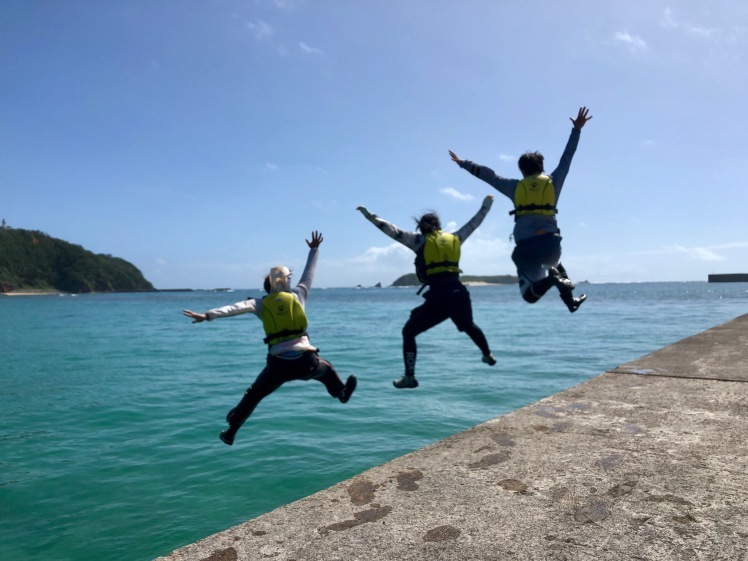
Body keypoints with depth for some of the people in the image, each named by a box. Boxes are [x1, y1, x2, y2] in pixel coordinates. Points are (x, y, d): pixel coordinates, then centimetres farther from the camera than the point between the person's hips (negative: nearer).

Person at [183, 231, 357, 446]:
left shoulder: (261, 303, 5)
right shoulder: (297, 295, 7)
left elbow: (236, 307, -11)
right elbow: (308, 273, 19)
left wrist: (208, 315, -19)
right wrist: (314, 249, 32)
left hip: (279, 363, 0)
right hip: (306, 361, 0)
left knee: (253, 395, 20)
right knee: (326, 368, 35)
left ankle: (231, 432, 24)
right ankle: (342, 393, 54)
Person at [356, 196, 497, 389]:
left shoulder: (420, 240, 3)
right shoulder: (454, 238, 14)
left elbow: (394, 231, -1)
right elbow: (473, 224, 29)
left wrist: (370, 216, 3)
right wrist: (485, 207, 44)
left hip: (439, 297, -5)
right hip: (460, 295, 5)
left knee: (408, 332, 7)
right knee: (469, 325, 36)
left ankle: (409, 377, -1)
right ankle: (488, 355, 52)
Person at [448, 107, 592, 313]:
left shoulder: (515, 186, 10)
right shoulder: (553, 181, 11)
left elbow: (488, 175, 17)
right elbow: (566, 158, 20)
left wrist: (463, 163, 29)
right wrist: (577, 129, 30)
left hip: (525, 249, -2)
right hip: (550, 243, 2)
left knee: (530, 295, 11)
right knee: (555, 265, 39)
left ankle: (550, 280, -23)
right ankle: (570, 299, 16)